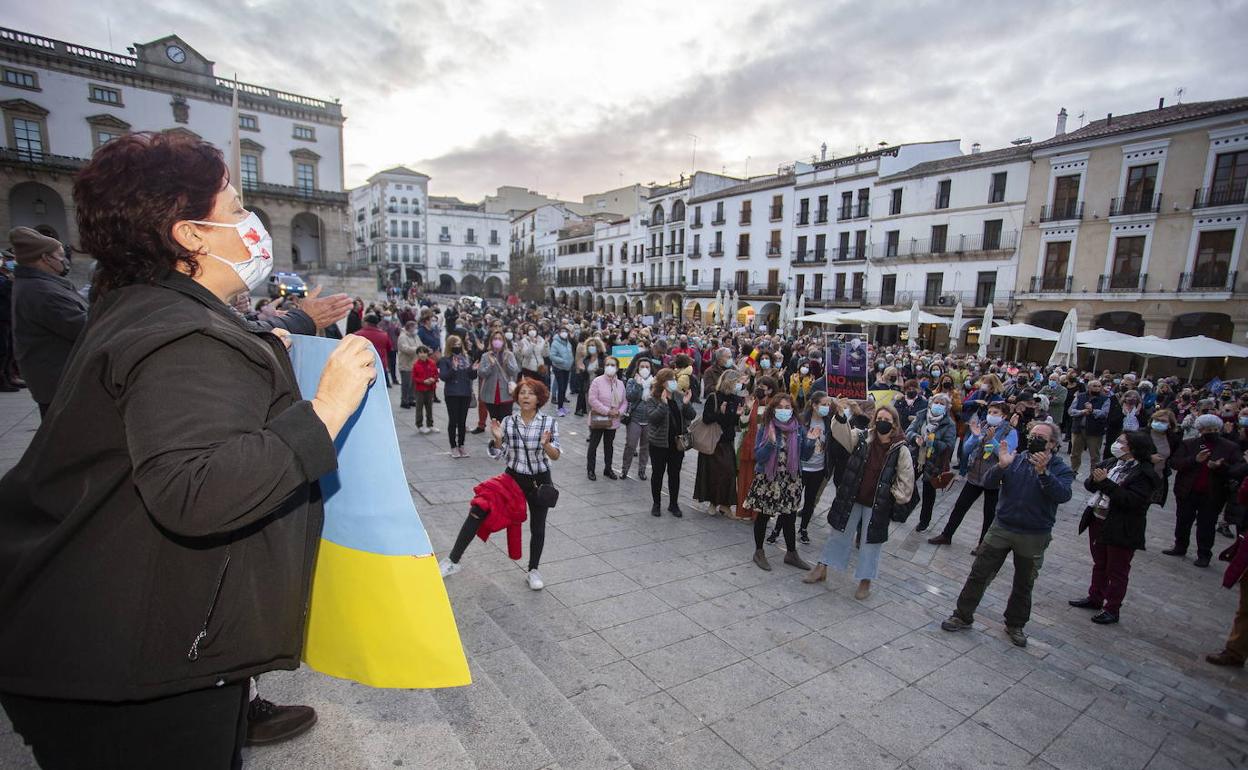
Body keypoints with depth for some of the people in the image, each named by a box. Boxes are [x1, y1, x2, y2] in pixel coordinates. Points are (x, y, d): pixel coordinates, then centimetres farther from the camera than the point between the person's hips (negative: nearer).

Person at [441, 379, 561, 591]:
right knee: (477, 512, -7)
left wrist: (546, 444, -30)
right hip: (512, 478, 1)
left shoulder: (549, 422, -11)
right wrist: (498, 439, -18)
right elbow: (500, 456, 0)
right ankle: (453, 560, 10)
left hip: (539, 482, -1)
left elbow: (555, 456, -10)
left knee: (537, 528, 11)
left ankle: (533, 571, 34)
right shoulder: (508, 422, -7)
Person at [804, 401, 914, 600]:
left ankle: (865, 581, 27)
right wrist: (841, 416, -36)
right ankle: (822, 568, 27)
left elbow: (906, 480, -3)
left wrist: (897, 497, -3)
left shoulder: (900, 450, -10)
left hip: (878, 504, -2)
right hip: (851, 499, 2)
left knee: (871, 541, 10)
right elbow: (841, 432, -20)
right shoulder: (862, 437, -6)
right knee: (840, 533, 14)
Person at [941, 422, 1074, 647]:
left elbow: (1063, 495, -24)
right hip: (1002, 527, 1)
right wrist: (1001, 466, -27)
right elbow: (987, 481, -10)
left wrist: (1043, 472, -34)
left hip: (1034, 536, -1)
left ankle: (1015, 625, 35)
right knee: (979, 574, 4)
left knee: (1024, 584, 16)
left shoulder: (1061, 468, -6)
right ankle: (963, 616, 16)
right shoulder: (1015, 459, -2)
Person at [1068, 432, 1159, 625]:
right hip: (1098, 522, 7)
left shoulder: (1144, 473, -16)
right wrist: (1095, 480, -15)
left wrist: (1105, 482, -26)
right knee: (1099, 564, 21)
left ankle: (1112, 609, 21)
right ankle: (1095, 598, 36)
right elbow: (1089, 484, 6)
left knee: (1117, 570, 8)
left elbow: (1131, 500, -26)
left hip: (1121, 529, -7)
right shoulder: (1112, 463, 3)